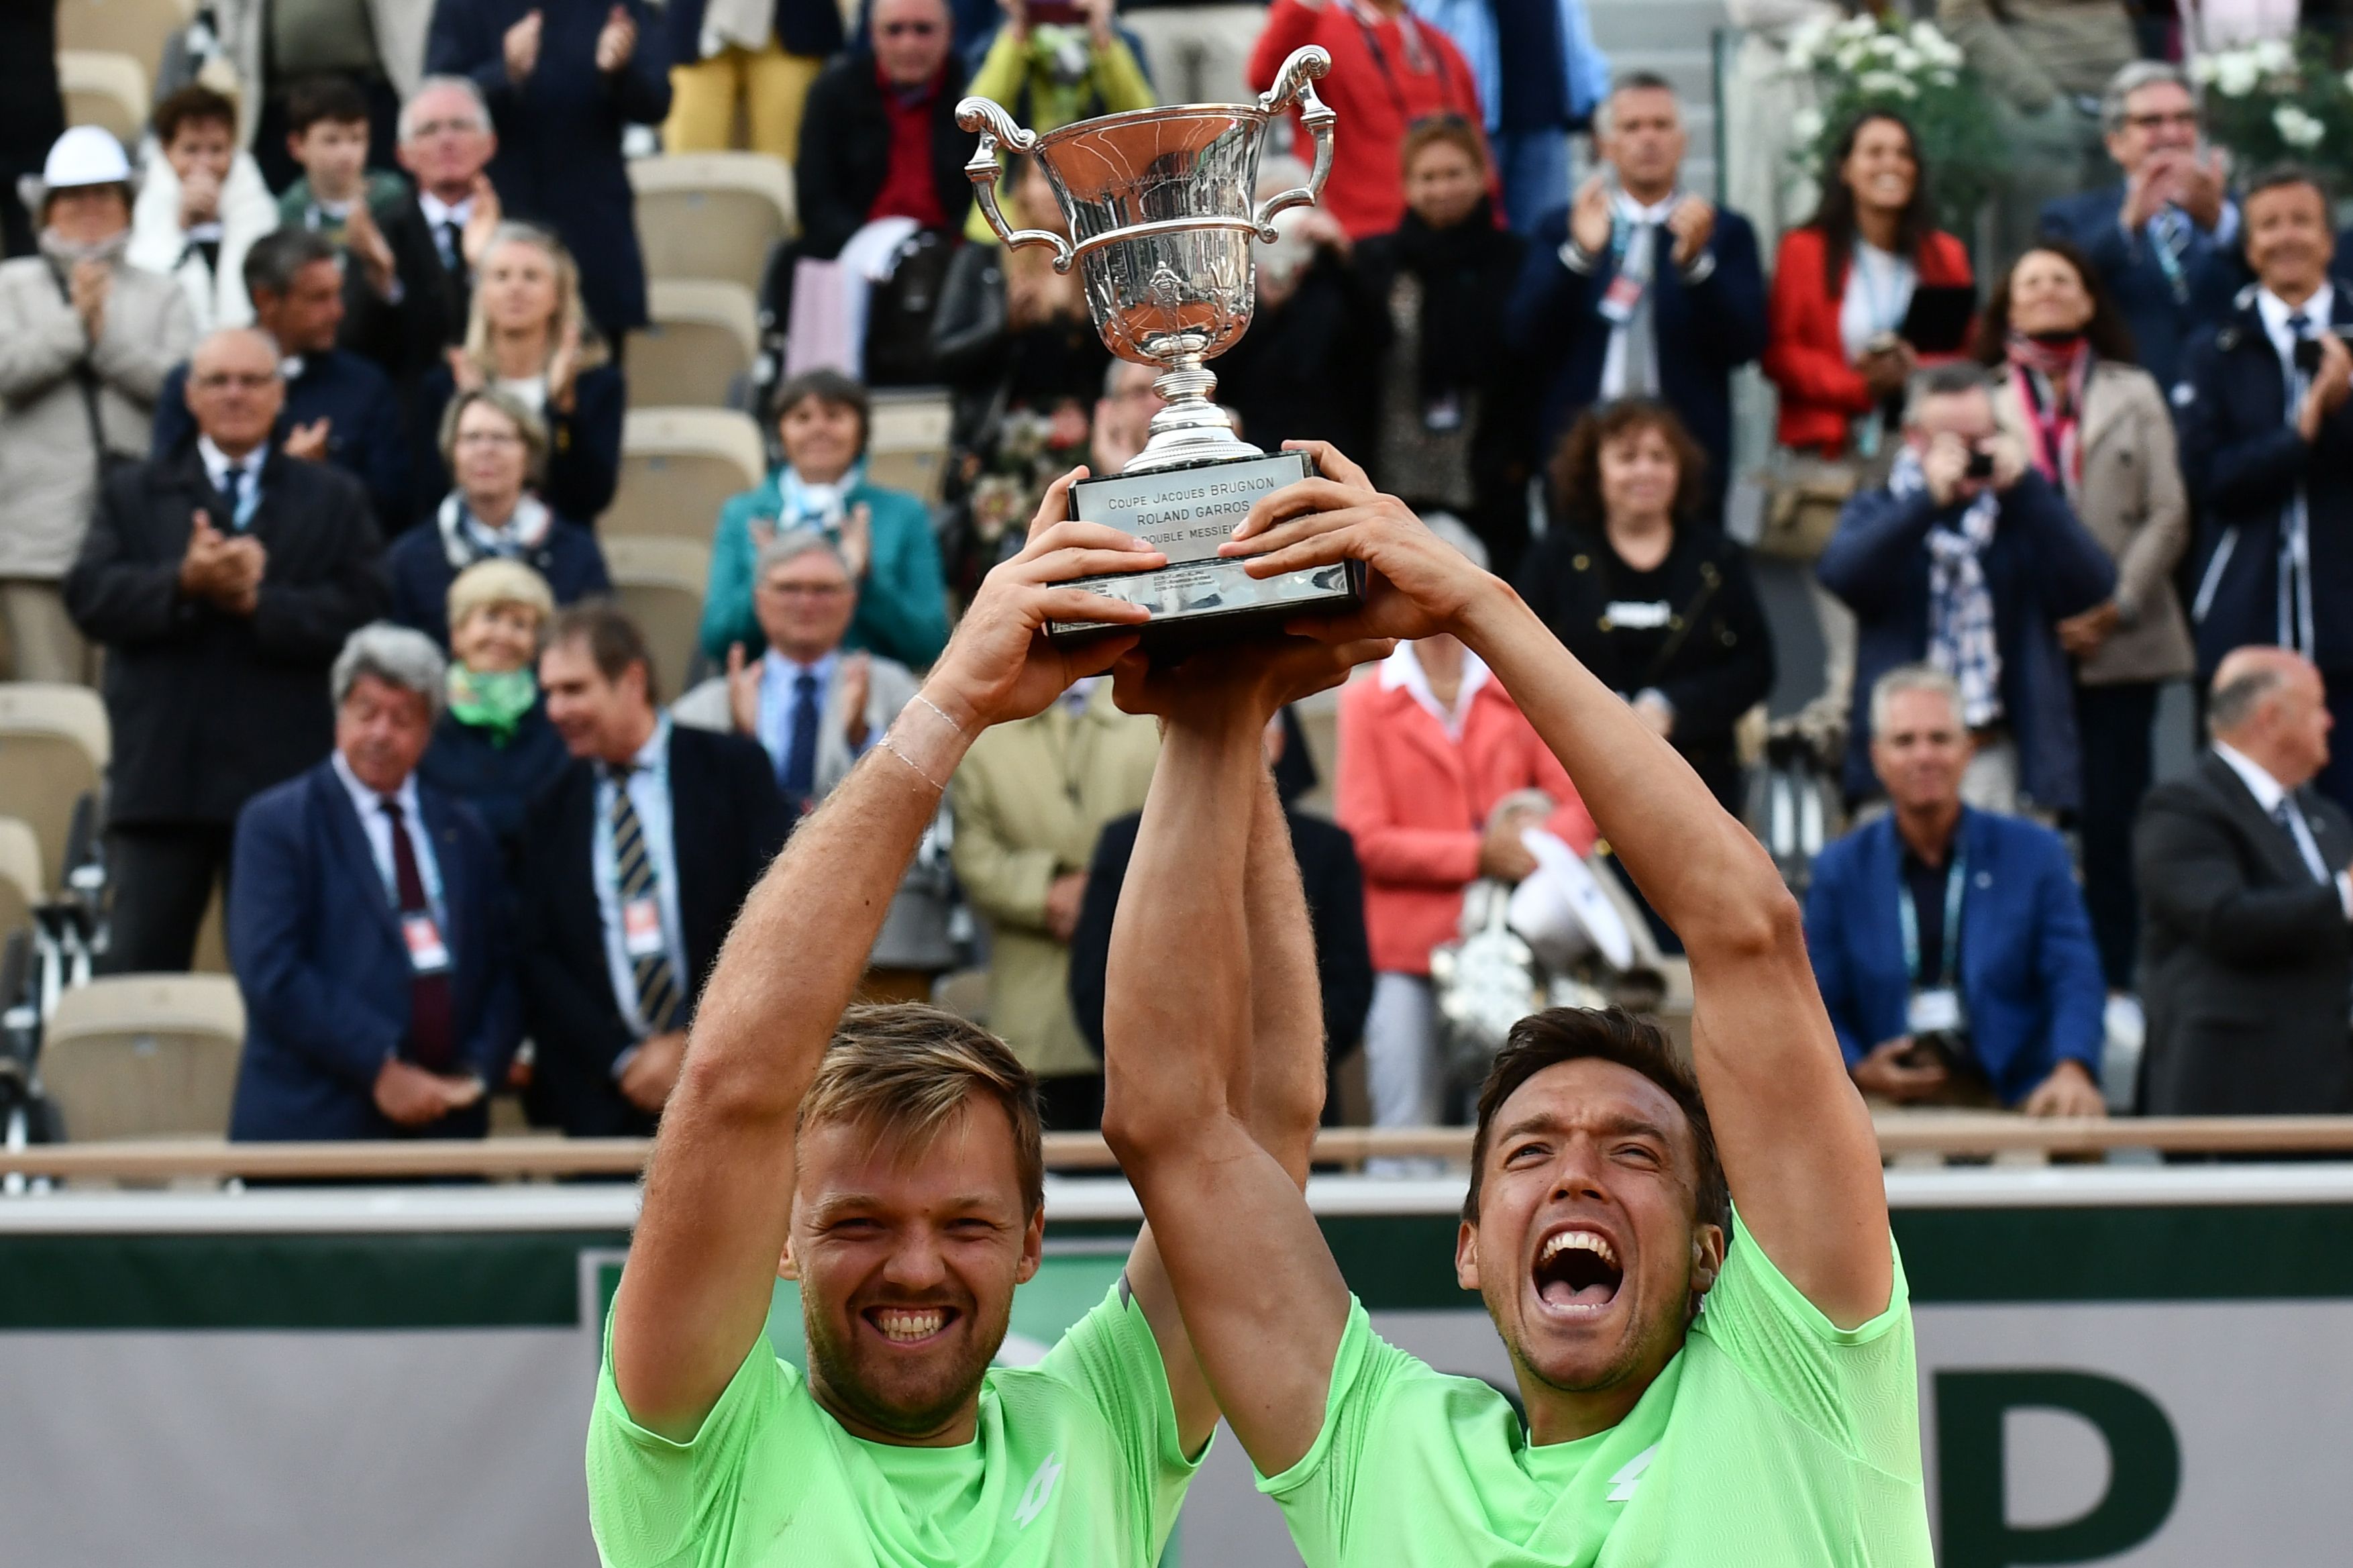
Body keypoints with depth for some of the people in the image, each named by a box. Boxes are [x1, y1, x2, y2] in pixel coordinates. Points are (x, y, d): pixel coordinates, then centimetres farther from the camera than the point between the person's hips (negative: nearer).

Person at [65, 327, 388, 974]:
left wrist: (257, 600, -16)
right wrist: (183, 582, -19)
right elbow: (90, 598, -3)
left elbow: (362, 612, -5)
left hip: (283, 781, -1)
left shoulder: (336, 501, 9)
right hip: (160, 778, 1)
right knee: (138, 971, 1)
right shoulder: (133, 495, 13)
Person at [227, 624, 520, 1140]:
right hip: (315, 1126, -4)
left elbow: (502, 967, 14)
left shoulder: (464, 833, 16)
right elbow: (271, 973, -9)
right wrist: (380, 1069, -14)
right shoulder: (275, 824, 2)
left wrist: (478, 1072, -4)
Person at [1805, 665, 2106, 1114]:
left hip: (2012, 1099, -1)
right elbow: (1819, 1006, 14)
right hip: (1888, 1106, 1)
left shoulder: (2034, 853, 10)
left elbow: (2074, 978, 0)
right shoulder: (1840, 870, 13)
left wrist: (2072, 1072, -20)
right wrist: (1858, 1072, -8)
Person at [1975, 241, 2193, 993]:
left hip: (2119, 644, 1)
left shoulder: (2134, 394, 12)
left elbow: (2167, 517, 5)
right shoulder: (1983, 398, 7)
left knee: (2112, 818, -2)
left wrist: (2115, 609, -7)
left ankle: (2113, 980, 2)